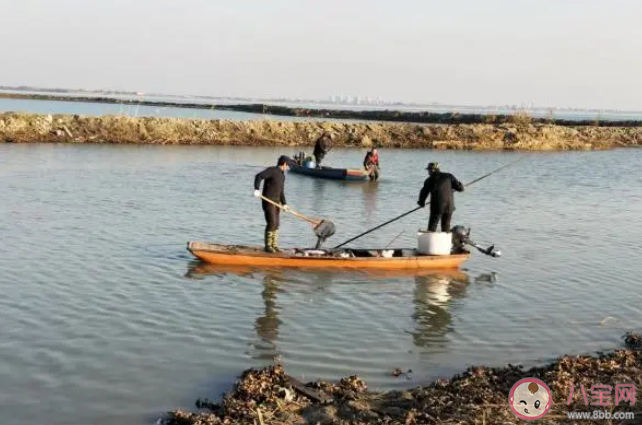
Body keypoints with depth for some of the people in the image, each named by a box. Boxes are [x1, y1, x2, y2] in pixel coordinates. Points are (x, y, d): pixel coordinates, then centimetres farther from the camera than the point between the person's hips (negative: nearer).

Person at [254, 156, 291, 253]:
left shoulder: (282, 176, 15)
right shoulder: (271, 170, -11)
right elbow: (258, 176, -23)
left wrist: (284, 204, 4)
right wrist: (256, 189, -33)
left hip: (276, 201, 8)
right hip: (268, 200, -8)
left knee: (276, 224, 8)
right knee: (271, 223, -11)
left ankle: (274, 245, 15)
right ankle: (268, 246, -3)